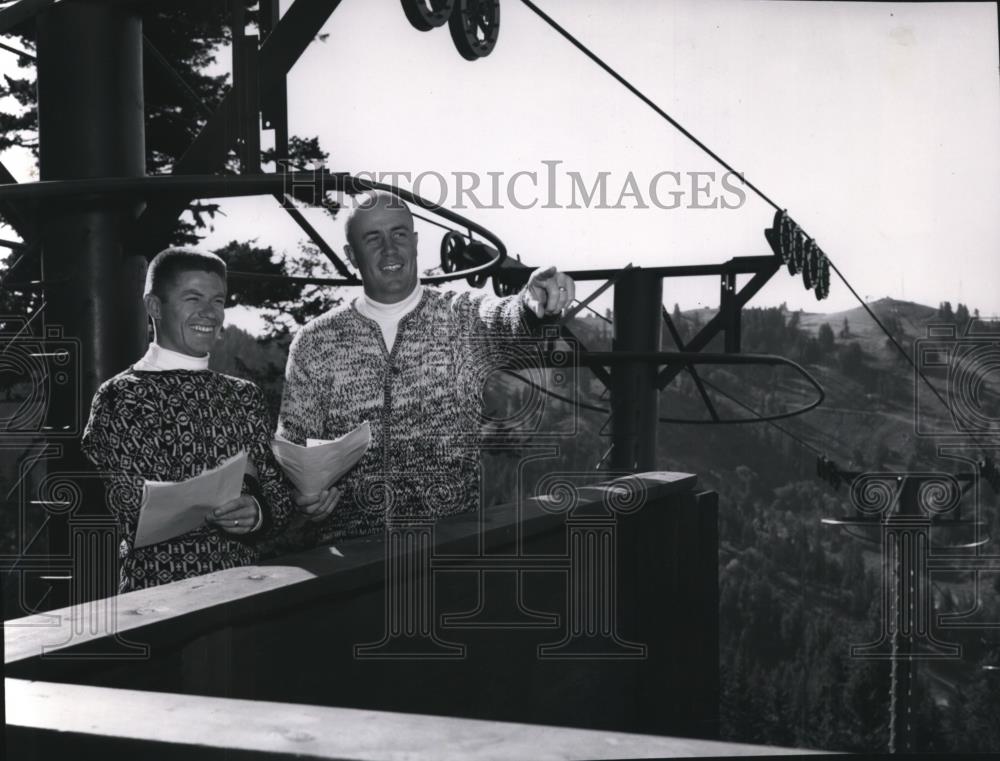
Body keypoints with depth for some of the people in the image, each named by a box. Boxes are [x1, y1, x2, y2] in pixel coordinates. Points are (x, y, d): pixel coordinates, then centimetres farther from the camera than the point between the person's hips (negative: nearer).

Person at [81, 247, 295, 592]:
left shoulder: (244, 396, 12)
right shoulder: (119, 397, -2)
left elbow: (279, 496, 10)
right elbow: (135, 511, -9)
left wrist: (258, 513, -10)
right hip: (158, 592, -4)